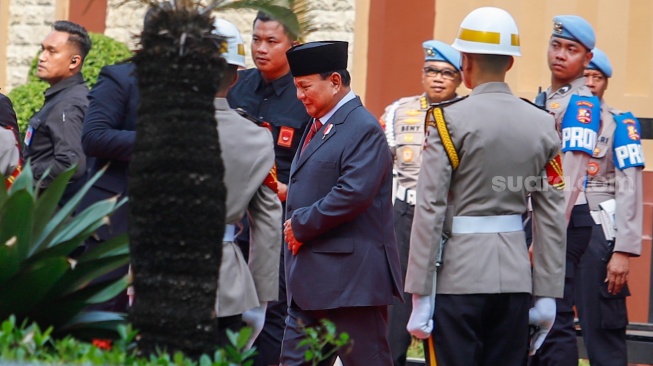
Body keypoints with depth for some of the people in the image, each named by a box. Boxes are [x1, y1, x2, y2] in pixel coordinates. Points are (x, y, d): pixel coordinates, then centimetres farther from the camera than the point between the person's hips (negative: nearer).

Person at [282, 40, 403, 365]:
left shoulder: (364, 129, -13)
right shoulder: (318, 126, 18)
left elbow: (354, 193, -23)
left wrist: (301, 225, -15)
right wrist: (295, 224, 5)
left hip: (350, 274, -10)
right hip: (311, 277, 10)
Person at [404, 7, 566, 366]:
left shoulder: (449, 120, -8)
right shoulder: (543, 125, 6)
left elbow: (430, 210, -10)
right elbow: (552, 218, 5)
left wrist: (420, 295, -8)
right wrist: (547, 296, 9)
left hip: (459, 274, -4)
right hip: (516, 276, 4)